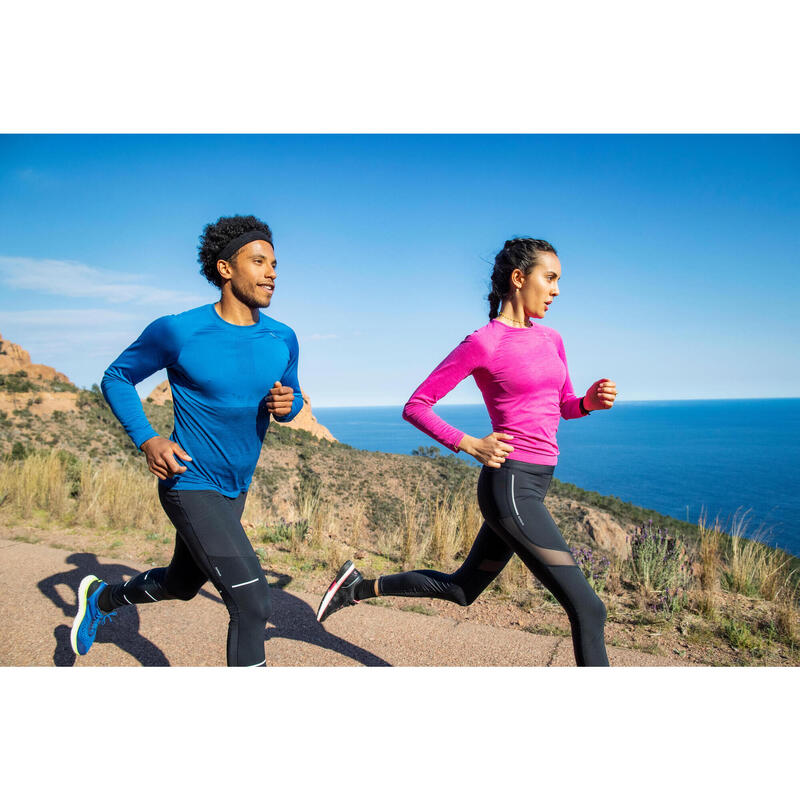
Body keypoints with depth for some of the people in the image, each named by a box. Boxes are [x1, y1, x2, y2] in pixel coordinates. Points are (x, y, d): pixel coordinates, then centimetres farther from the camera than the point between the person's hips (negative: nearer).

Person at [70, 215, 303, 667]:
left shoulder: (283, 340, -2)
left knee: (181, 585, 27)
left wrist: (286, 405, -13)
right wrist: (147, 440, -15)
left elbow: (291, 400, 12)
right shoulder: (178, 332, -15)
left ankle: (101, 599, 56)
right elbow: (116, 379, -1)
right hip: (190, 486, -7)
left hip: (235, 490, 7)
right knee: (253, 603, -12)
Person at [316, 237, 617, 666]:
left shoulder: (550, 338, 11)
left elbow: (563, 405, 24)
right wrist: (470, 444, -16)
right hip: (510, 486, -9)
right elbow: (415, 407, -6)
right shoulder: (482, 344, -10)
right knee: (588, 608, -4)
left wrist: (590, 401, 2)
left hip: (532, 486, 9)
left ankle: (358, 587, 35)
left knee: (461, 589, 21)